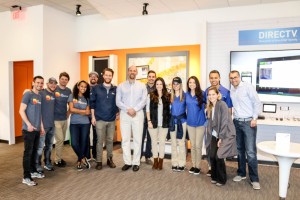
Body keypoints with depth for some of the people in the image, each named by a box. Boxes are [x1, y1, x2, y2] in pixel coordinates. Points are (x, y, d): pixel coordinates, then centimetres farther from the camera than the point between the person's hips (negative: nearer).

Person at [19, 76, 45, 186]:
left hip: (37, 129, 7)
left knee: (34, 151, 15)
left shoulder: (39, 96, 13)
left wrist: (41, 126, 16)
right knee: (28, 152, -3)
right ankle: (26, 177, 2)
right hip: (28, 129, -7)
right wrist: (28, 124, -20)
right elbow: (21, 111, -13)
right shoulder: (28, 94, -8)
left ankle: (33, 171, 28)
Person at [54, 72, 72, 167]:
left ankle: (59, 157, 26)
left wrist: (68, 112, 8)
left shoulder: (69, 91, 6)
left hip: (64, 119, 6)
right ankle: (57, 160, 7)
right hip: (56, 119, -5)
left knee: (62, 140, 13)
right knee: (59, 139, -6)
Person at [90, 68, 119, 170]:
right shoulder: (96, 88, -1)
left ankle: (110, 159, 24)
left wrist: (117, 112, 2)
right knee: (100, 141, 3)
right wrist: (93, 117, -3)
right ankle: (99, 161, 13)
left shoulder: (116, 89, 3)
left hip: (112, 120, 2)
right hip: (100, 119, -2)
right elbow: (92, 103, 0)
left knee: (110, 140, 11)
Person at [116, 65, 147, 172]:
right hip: (124, 114, 1)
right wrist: (127, 109, -13)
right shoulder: (121, 86, 7)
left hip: (138, 114, -1)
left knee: (137, 139, 2)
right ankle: (127, 162, 12)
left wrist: (134, 109, -15)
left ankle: (136, 162, 11)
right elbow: (118, 101, 0)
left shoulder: (142, 86, 6)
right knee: (125, 139, 3)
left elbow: (144, 100, -3)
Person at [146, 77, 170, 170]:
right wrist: (149, 121, -6)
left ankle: (161, 161, 17)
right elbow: (147, 109, 0)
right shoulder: (150, 96, 0)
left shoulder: (167, 96, 1)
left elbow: (169, 109, 4)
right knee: (154, 141, 9)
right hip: (153, 122, 0)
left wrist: (169, 121, -2)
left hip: (164, 123, 0)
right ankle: (155, 161, 21)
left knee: (162, 142, 7)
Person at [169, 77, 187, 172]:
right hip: (172, 121, 3)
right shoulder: (170, 96, 4)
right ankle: (174, 163, 18)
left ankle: (181, 164, 13)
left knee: (181, 143, 3)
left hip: (182, 120, -2)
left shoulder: (184, 95, -3)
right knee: (173, 143, 9)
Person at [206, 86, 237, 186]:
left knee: (218, 156, -10)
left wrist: (221, 138, -16)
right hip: (215, 135, 6)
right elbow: (210, 122, 8)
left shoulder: (222, 104, -15)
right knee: (212, 156, 1)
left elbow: (224, 122, -18)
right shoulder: (210, 107, 7)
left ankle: (222, 179, 10)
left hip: (226, 135, -6)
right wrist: (210, 135, -1)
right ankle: (215, 177, 22)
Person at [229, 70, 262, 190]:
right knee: (239, 150, 13)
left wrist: (254, 118, -13)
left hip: (248, 122, -6)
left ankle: (254, 179, 3)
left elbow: (257, 103, -8)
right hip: (236, 122, 6)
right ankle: (241, 173, 26)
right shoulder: (231, 91, 11)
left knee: (250, 152, -8)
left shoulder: (248, 86, -7)